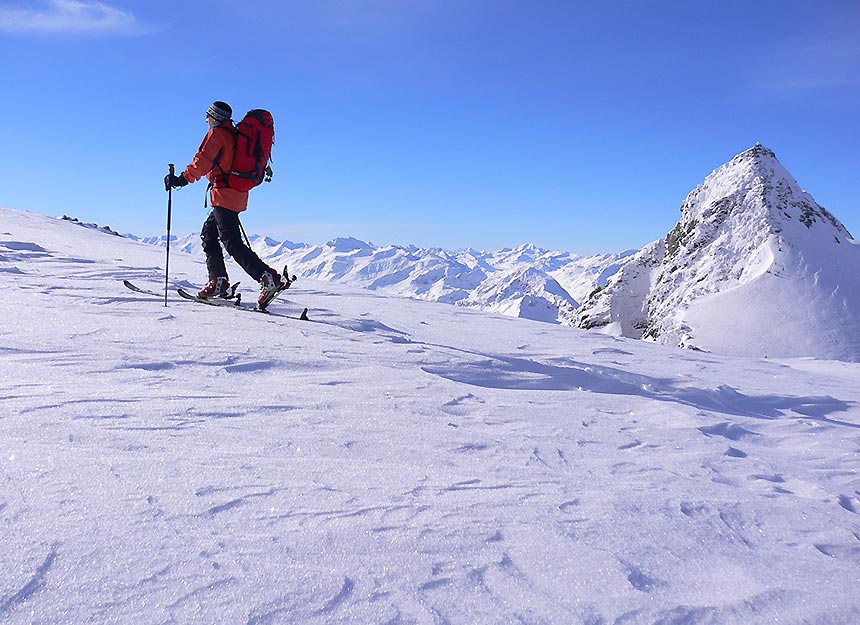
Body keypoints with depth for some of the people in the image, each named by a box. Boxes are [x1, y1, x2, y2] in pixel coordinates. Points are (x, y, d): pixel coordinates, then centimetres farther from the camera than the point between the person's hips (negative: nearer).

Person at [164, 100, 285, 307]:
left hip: (224, 193, -9)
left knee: (231, 242, -14)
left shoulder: (217, 134, -5)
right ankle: (218, 281, 11)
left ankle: (268, 277, -26)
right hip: (238, 194, 9)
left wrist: (183, 179, -17)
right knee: (208, 233, 17)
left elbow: (203, 161, -17)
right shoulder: (236, 134, 20)